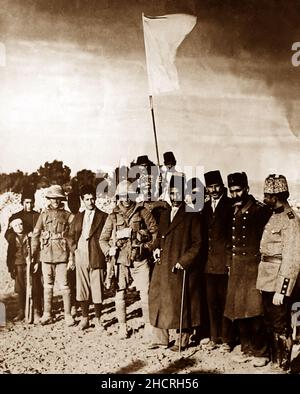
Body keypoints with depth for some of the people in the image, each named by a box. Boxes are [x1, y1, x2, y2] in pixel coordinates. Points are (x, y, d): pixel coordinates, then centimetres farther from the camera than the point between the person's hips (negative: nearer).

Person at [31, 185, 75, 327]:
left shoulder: (67, 215, 3)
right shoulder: (44, 215, 8)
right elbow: (35, 235, 8)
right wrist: (34, 255, 3)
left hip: (62, 255, -2)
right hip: (46, 254, 2)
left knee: (64, 285, -3)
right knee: (47, 285, 9)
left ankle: (68, 315, 5)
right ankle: (47, 314, 18)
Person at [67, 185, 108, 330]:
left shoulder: (103, 216, 2)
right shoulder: (78, 217, 15)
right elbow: (70, 235, 18)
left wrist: (103, 251, -8)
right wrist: (74, 249, 5)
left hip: (97, 257, -3)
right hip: (80, 257, 3)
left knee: (97, 289, 0)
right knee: (82, 289, 7)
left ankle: (98, 319, 12)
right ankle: (84, 317, 19)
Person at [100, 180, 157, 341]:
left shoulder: (142, 212, 4)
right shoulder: (113, 216, 9)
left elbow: (155, 231, 7)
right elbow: (103, 238, 13)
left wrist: (149, 248, -2)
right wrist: (108, 251, -3)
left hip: (140, 261, -2)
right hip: (120, 261, 2)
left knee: (145, 293, -4)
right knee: (120, 294, 5)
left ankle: (148, 327, 8)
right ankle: (122, 326, 19)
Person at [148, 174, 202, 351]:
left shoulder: (192, 215, -6)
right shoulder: (164, 214, 14)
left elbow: (198, 243, -9)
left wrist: (183, 262, -15)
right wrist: (157, 249, 5)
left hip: (182, 268, -6)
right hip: (163, 266, 6)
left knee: (182, 303, 3)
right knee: (159, 301, 8)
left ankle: (183, 341, 17)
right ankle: (160, 338, 20)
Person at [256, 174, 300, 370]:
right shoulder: (274, 216, 10)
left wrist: (281, 290, -20)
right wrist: (264, 281, 11)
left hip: (279, 282, -8)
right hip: (267, 281, 8)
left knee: (281, 326, 4)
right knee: (270, 323, 19)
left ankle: (284, 365, 17)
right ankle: (274, 359, 34)